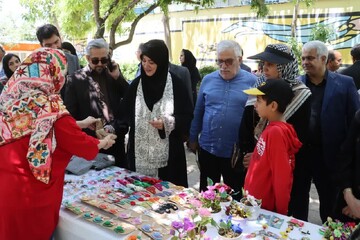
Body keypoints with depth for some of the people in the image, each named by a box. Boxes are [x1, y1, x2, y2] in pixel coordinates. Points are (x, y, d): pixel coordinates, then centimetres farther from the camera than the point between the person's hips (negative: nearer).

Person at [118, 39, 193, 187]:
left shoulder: (177, 85, -4)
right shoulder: (136, 84, 6)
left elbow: (187, 116, -2)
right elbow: (125, 115, 7)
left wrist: (168, 123, -18)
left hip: (168, 154, -2)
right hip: (140, 154, 3)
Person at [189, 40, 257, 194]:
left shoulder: (252, 82, -6)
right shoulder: (208, 80, 2)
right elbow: (198, 112, 10)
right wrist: (193, 138, 12)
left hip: (237, 153, -2)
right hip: (207, 149, 3)